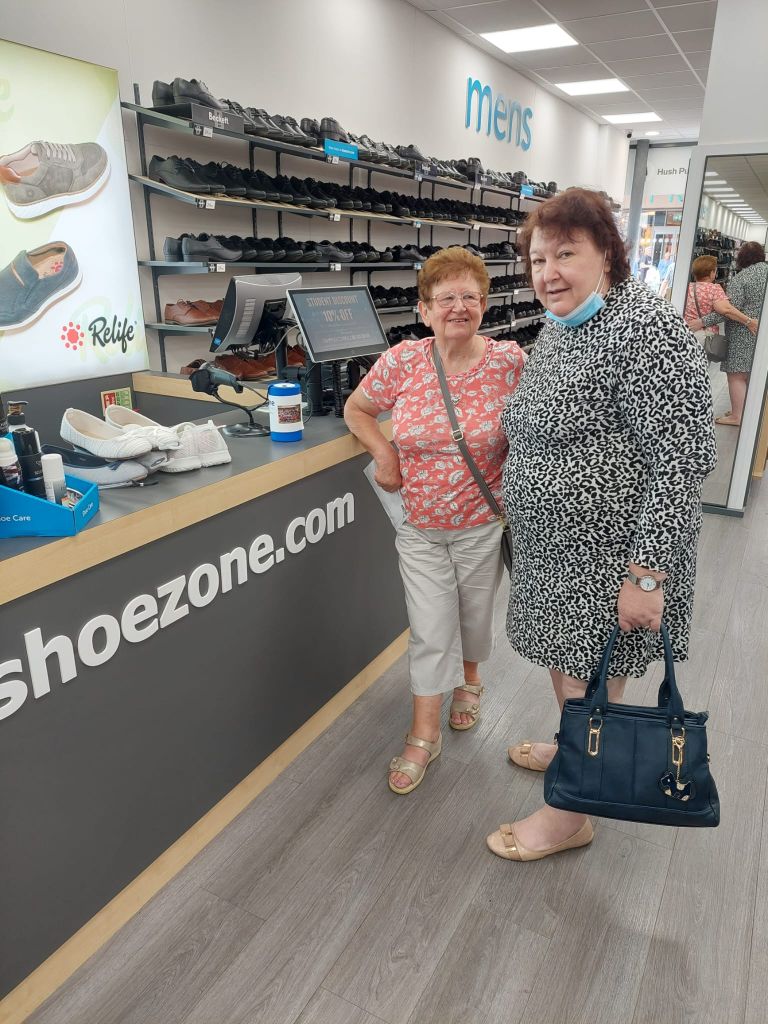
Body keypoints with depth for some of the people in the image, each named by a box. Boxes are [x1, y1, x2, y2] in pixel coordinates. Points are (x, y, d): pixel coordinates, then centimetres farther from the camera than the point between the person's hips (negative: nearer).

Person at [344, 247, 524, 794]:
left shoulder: (509, 361, -11)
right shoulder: (402, 361, -9)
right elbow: (356, 408, 7)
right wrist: (383, 452, -6)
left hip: (482, 522, 0)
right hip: (420, 524, 1)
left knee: (475, 611, 19)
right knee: (429, 629, 5)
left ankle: (469, 678, 52)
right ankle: (424, 734, 22)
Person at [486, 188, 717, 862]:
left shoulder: (645, 330, -21)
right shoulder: (559, 326, 8)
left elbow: (683, 457, -24)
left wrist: (647, 574, -24)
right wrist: (519, 495, 22)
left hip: (608, 556, -8)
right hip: (552, 547, 9)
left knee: (589, 680, 8)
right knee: (563, 659, 25)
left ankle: (569, 816, 29)